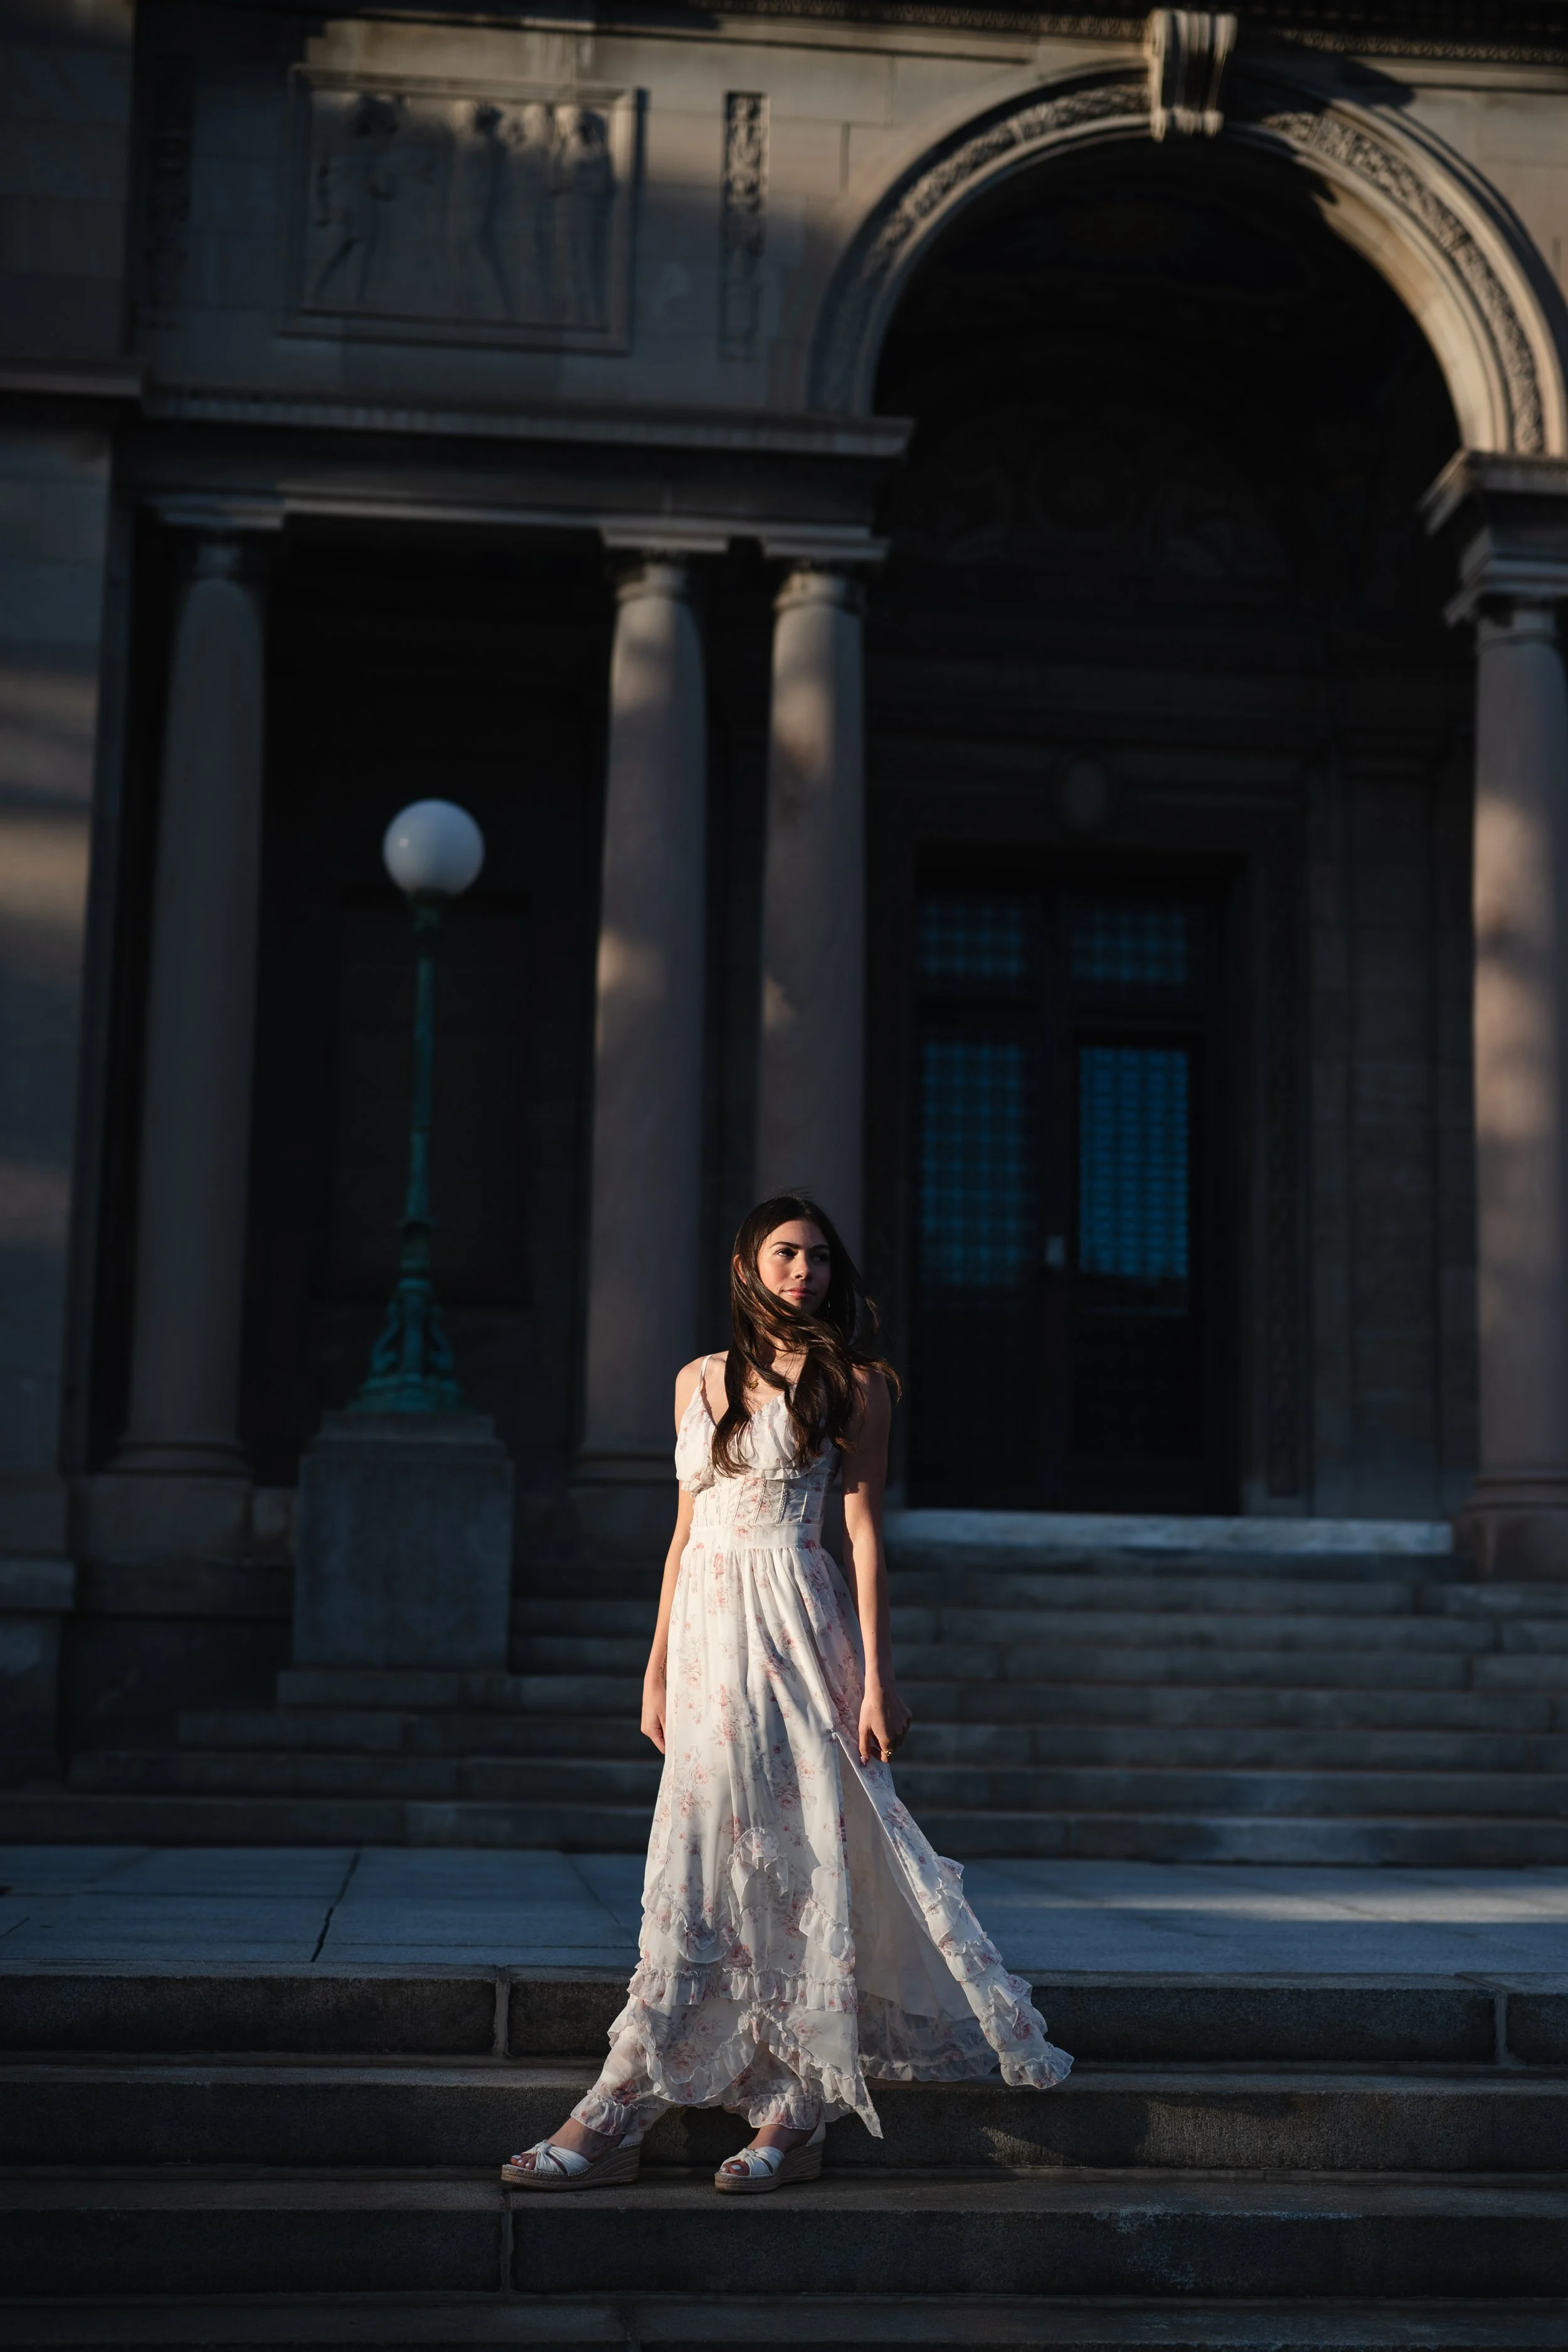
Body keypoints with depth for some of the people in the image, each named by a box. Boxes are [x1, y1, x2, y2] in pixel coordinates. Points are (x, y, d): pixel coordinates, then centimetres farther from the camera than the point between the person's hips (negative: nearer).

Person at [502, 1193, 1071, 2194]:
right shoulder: (701, 1380, 16)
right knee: (732, 1864, 0)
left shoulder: (850, 1381, 3)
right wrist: (659, 1665, 14)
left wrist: (876, 1675, -7)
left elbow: (865, 1527, -1)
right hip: (707, 1628, 5)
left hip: (792, 1624, -5)